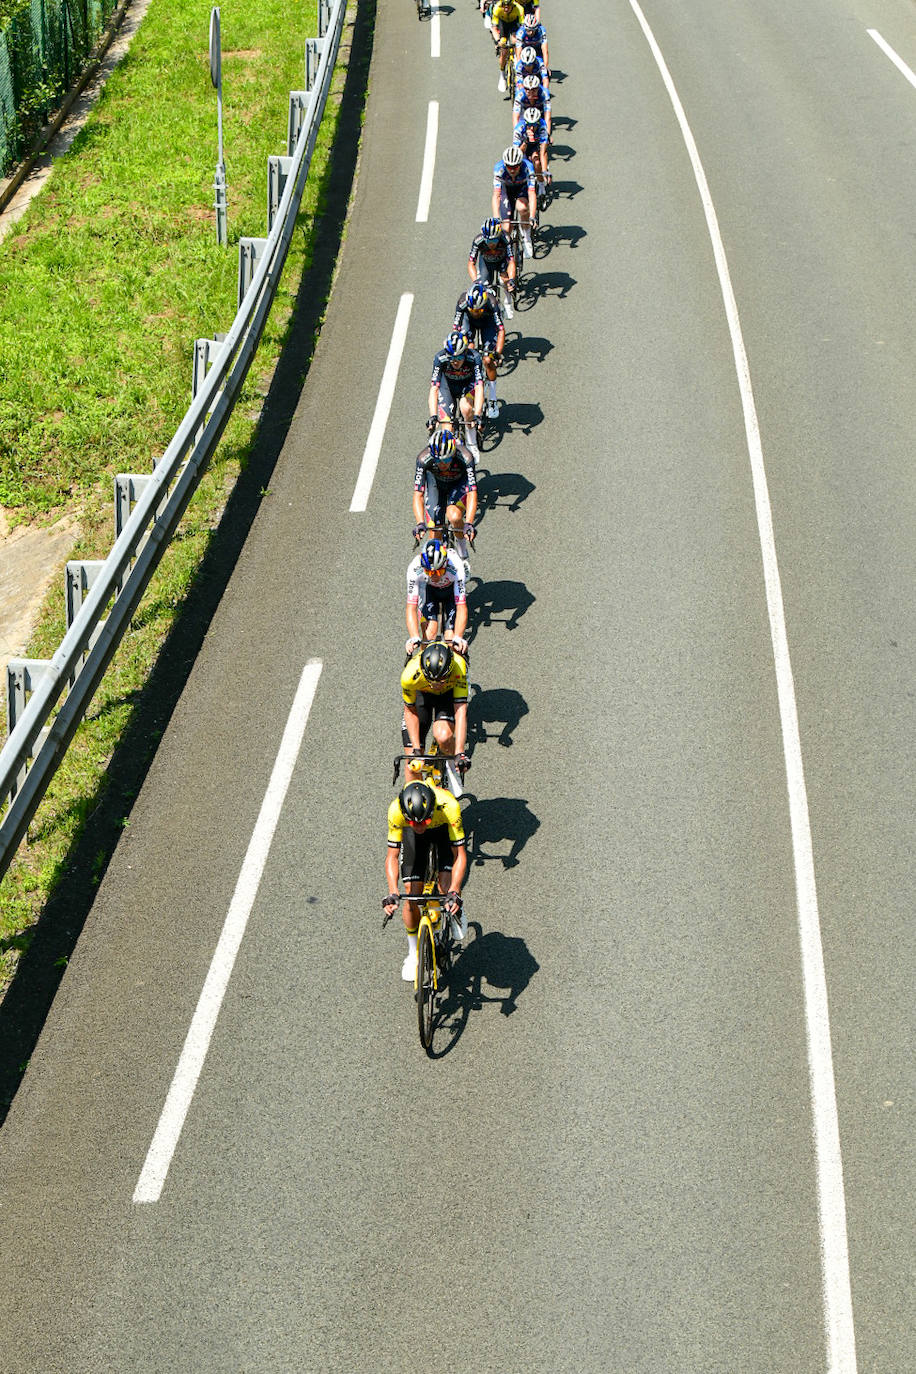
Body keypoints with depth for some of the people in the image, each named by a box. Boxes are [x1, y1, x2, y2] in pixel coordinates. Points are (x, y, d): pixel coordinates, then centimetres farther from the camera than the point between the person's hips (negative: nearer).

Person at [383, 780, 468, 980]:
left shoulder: (449, 806, -42)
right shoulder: (396, 810, -38)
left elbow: (460, 855, -36)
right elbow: (392, 856, -29)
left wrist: (454, 893, -47)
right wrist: (393, 894, -41)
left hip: (444, 829, -1)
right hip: (412, 837, 1)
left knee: (447, 890, -19)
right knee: (412, 897, -6)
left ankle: (456, 911, 18)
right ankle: (413, 953, 16)